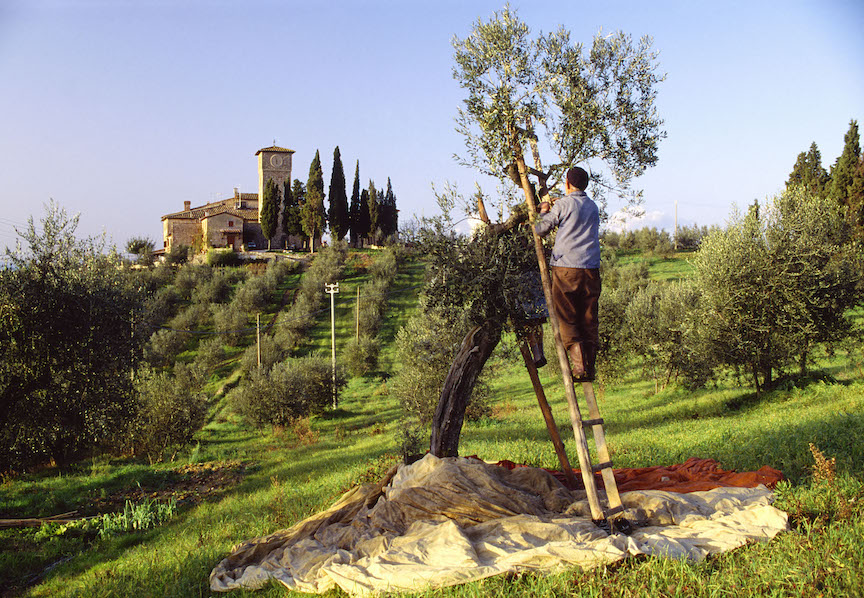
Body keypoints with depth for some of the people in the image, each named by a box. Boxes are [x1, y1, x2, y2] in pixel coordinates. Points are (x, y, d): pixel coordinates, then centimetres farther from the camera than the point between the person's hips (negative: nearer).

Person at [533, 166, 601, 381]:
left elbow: (540, 230, 3)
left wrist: (544, 212, 23)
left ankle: (579, 365, -10)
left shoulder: (563, 205, -3)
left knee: (567, 321, 0)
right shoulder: (593, 207, 16)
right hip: (591, 269, 5)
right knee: (589, 320, 9)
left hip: (566, 268, -5)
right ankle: (590, 368, 11)